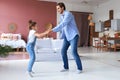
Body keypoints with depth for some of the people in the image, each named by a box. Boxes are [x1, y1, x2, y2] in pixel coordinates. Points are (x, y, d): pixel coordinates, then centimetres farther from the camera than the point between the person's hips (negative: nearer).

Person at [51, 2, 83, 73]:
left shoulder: (68, 14, -15)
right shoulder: (62, 16, 14)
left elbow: (63, 24, -28)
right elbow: (61, 26, 20)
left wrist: (53, 30, -31)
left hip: (73, 36, -8)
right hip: (67, 37, 9)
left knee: (74, 52, -15)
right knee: (63, 51, 3)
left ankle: (80, 68, 0)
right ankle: (66, 67, 16)